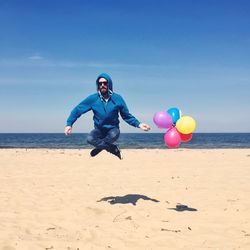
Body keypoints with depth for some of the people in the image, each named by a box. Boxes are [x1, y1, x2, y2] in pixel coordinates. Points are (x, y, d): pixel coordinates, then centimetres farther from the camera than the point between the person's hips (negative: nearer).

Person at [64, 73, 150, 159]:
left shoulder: (117, 99, -8)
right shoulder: (93, 98, -9)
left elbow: (127, 116, 1)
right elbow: (78, 110, -5)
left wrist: (138, 124, -13)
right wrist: (69, 124, -17)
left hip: (113, 129, -1)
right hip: (99, 130, 1)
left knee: (114, 135, -36)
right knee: (90, 139, -30)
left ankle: (99, 147, -10)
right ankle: (113, 149, -15)